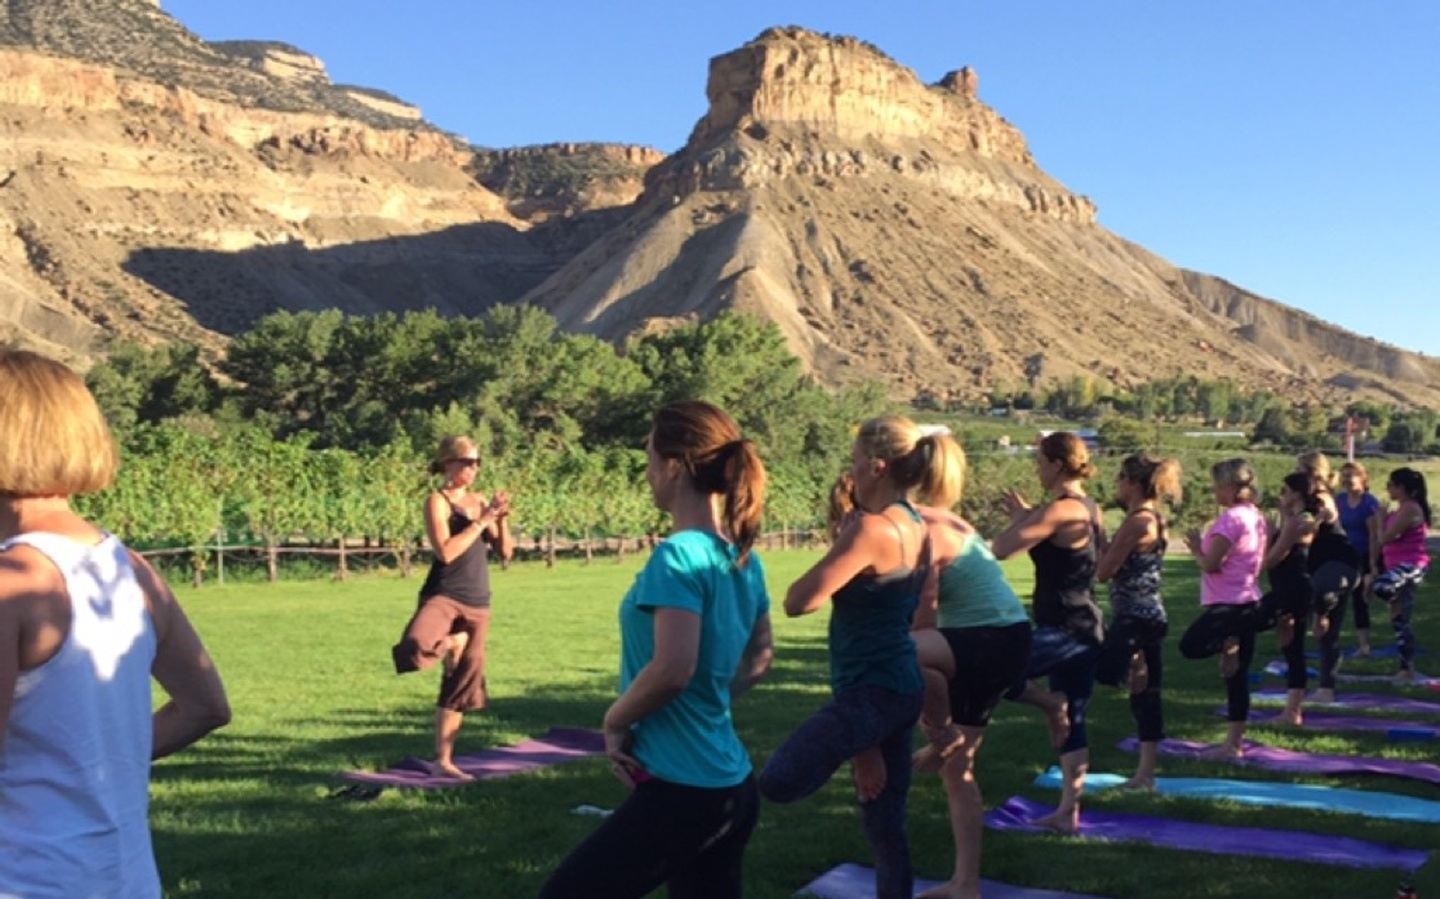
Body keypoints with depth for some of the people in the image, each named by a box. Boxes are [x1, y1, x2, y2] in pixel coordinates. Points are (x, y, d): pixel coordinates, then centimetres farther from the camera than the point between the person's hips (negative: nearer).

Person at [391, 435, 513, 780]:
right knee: (413, 647, -35)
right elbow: (446, 551, -20)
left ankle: (443, 761, 19)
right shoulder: (437, 501, -6)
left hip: (478, 604, 6)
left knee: (461, 683, 9)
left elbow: (505, 552, 12)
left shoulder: (480, 500, 12)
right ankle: (451, 643, 0)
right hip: (443, 596, -6)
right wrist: (483, 520, -18)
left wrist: (502, 520, -5)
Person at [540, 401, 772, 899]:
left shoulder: (679, 555, -18)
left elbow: (672, 670, -26)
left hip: (682, 792, -9)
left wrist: (616, 720, -11)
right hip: (730, 788, 9)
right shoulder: (744, 559, 8)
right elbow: (758, 660, 21)